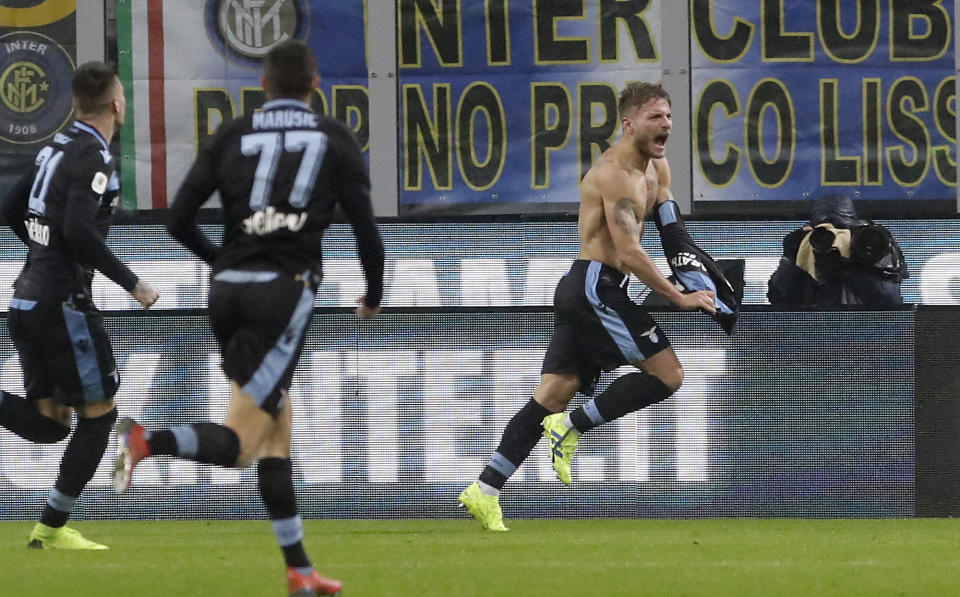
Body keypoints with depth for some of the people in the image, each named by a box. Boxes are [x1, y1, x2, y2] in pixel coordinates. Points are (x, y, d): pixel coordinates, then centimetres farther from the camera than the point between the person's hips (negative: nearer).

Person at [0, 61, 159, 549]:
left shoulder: (57, 148, 13)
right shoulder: (94, 157, -13)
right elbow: (79, 229, -24)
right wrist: (131, 283, -16)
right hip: (62, 303, -9)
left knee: (49, 422, 11)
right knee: (98, 415, 3)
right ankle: (52, 529, 3)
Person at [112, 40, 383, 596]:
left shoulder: (232, 136, 8)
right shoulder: (336, 139, 3)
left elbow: (179, 219, 4)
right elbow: (365, 226, -1)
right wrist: (374, 294, 16)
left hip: (229, 288, 4)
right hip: (285, 290, -4)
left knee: (279, 425, 16)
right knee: (239, 443, -5)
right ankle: (149, 441, -32)